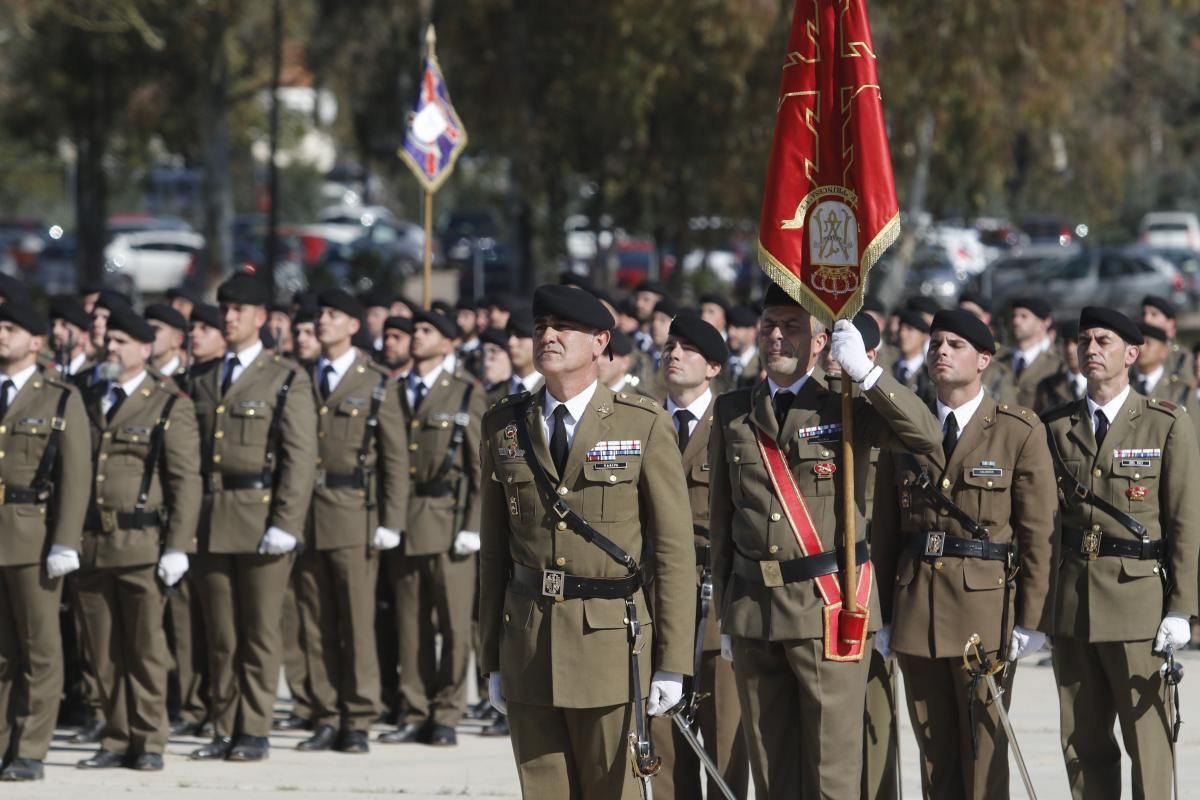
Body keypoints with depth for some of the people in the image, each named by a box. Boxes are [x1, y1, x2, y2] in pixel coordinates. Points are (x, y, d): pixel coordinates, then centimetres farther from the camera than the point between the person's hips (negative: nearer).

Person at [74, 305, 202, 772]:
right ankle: (117, 741, 11)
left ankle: (148, 742, 7)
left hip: (142, 544, -4)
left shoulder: (170, 407, 0)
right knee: (104, 651, 5)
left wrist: (177, 548, -10)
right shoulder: (90, 402, 14)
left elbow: (186, 482, -3)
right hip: (92, 544, 4)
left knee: (145, 647, 1)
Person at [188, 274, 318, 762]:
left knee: (259, 632, -1)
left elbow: (300, 459, -6)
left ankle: (254, 732, 4)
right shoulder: (205, 384, 16)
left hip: (261, 518, -4)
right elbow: (193, 456, 15)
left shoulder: (287, 380, 2)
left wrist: (285, 522, -14)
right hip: (211, 522, 4)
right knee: (219, 634, 5)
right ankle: (224, 730, 10)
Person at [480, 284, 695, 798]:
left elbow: (674, 549, -3)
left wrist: (672, 664, -7)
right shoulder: (503, 427, 8)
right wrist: (493, 659, 8)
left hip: (611, 640, -3)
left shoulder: (644, 426, -2)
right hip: (527, 641, 3)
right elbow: (494, 548, 11)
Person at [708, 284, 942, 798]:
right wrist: (725, 614, 11)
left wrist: (865, 372, -21)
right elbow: (721, 519, 13)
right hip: (752, 608, 4)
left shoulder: (846, 407, 0)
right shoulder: (732, 413, 10)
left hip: (828, 607, -4)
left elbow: (927, 436, -17)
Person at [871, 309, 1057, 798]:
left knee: (984, 751, -3)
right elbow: (884, 531, 12)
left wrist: (1032, 620, -8)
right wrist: (882, 616, 7)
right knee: (934, 756, 6)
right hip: (916, 611, 4)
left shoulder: (1020, 432, 0)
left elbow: (1040, 533, -3)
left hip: (986, 611, -4)